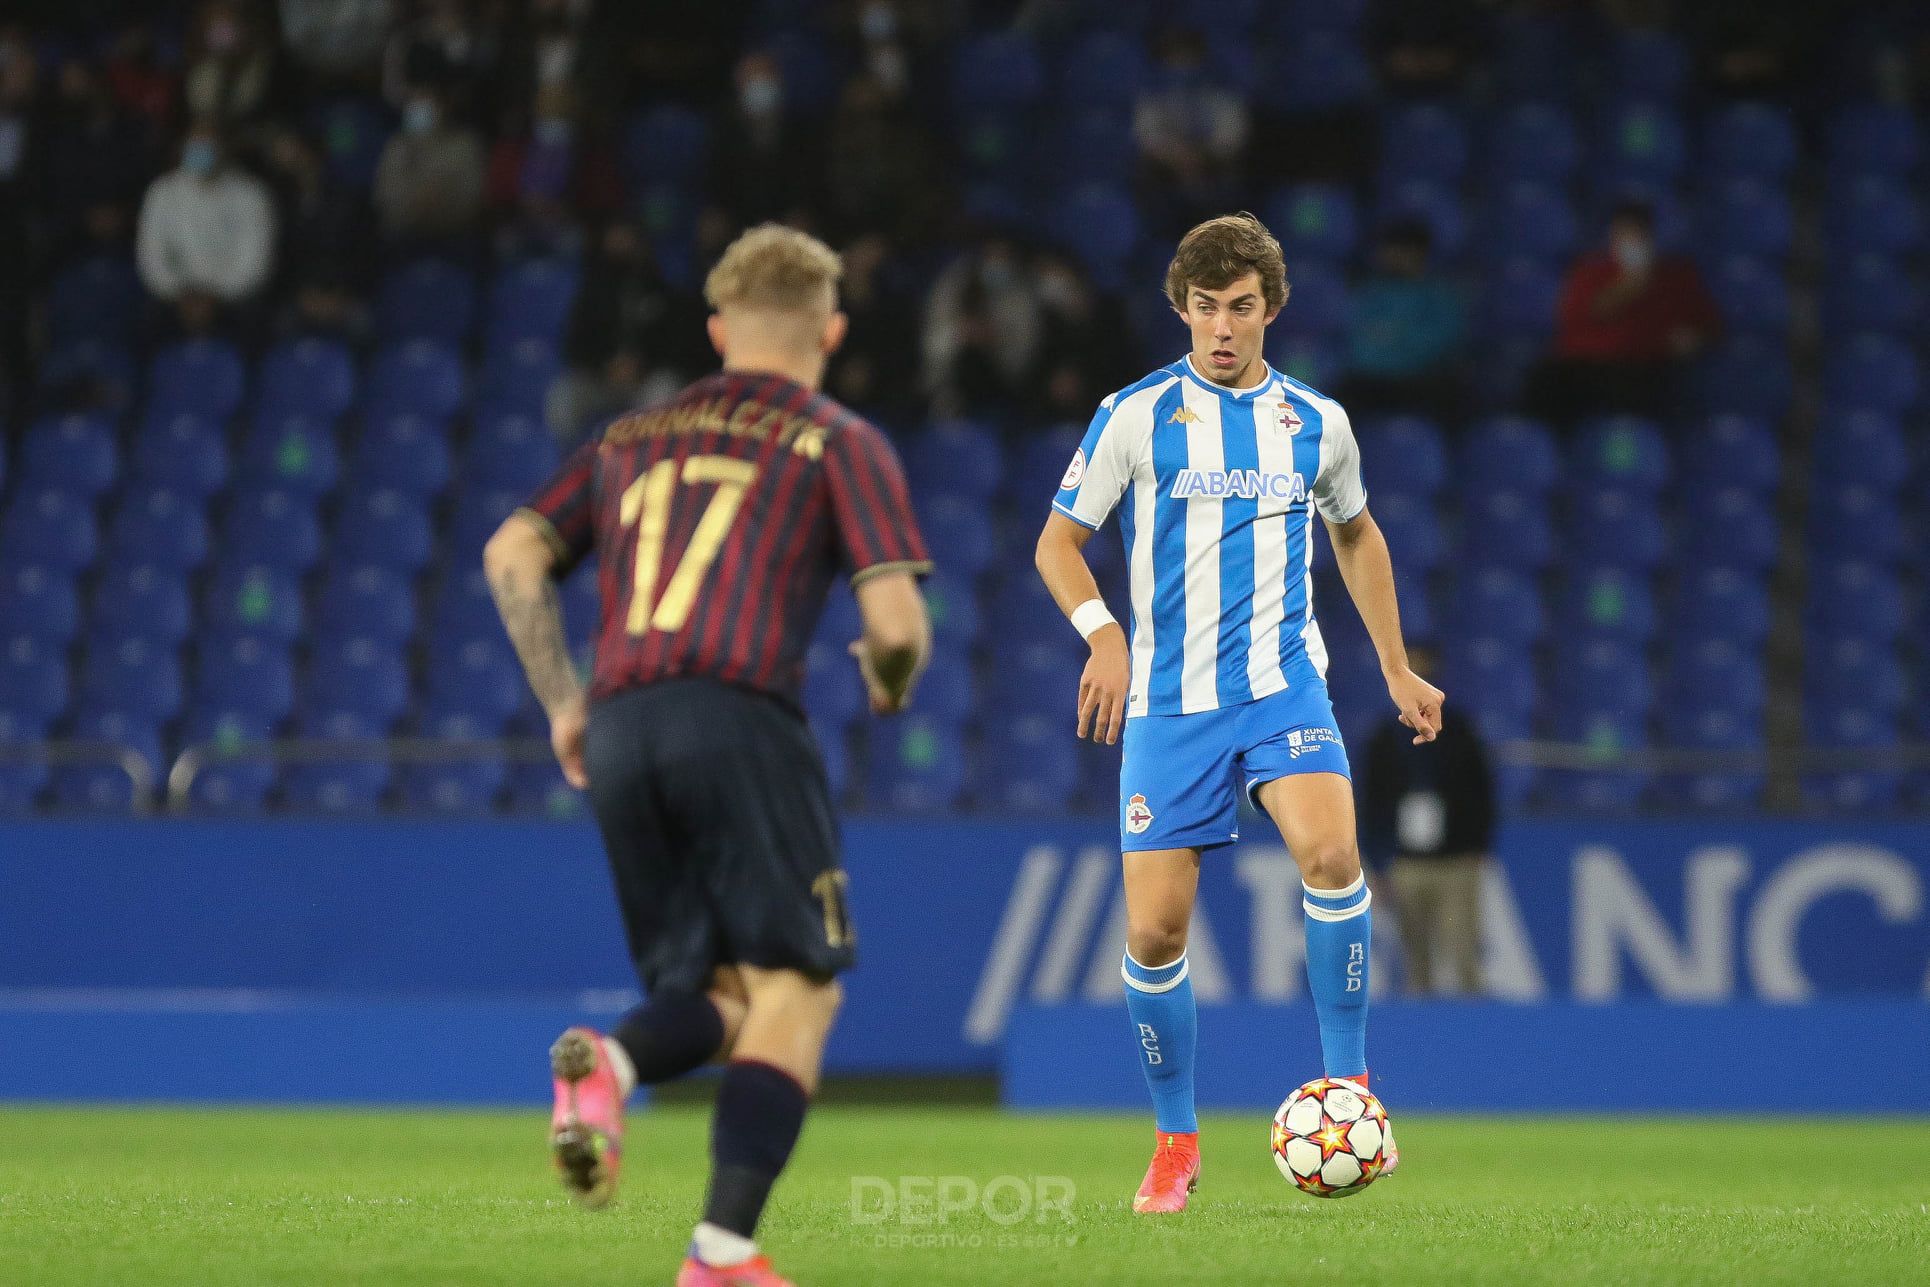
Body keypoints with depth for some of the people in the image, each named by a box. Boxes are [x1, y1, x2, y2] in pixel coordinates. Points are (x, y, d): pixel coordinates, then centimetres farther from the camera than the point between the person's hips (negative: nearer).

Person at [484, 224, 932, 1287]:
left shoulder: (634, 436, 23)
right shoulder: (841, 444, 9)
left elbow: (512, 554, 14)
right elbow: (897, 622, -2)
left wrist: (561, 701, 19)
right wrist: (890, 686, 20)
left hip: (616, 733, 5)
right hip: (737, 718, -5)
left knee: (718, 994, 13)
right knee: (796, 987, 1)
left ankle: (609, 1063, -22)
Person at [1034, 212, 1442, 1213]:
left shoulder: (1315, 423, 7)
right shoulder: (1136, 415, -1)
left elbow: (1355, 536, 25)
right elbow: (1058, 541, 4)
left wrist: (1397, 668, 23)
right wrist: (1103, 634, -14)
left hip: (1283, 685, 1)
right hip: (1168, 703, -1)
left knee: (1329, 852, -27)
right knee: (1154, 930, -5)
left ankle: (1348, 1082, -11)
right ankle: (1176, 1141, 15)